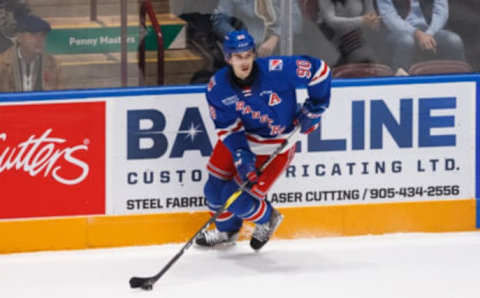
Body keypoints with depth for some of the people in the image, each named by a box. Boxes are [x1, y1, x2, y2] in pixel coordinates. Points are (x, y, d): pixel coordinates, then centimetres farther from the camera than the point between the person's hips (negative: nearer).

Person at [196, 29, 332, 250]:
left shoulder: (277, 70, -29)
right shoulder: (217, 87, -17)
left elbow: (319, 70, -17)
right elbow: (228, 128, -13)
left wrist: (314, 108, -10)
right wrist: (241, 155, -27)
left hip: (275, 146, -4)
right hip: (239, 138, 4)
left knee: (238, 200, -10)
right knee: (215, 189, 5)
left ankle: (267, 220, 25)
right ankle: (226, 231, 37)